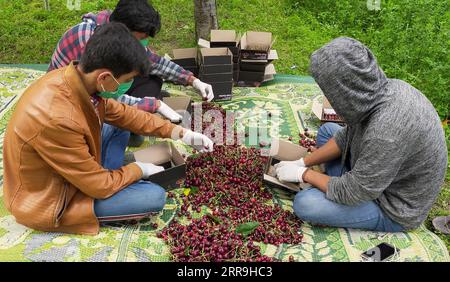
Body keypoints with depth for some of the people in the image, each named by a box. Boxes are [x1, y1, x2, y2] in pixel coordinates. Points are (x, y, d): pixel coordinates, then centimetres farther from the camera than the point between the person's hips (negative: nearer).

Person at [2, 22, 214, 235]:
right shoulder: (57, 120, -38)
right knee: (155, 197, -16)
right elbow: (100, 186, -26)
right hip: (48, 199, -8)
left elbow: (122, 114, 2)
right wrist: (139, 170, -8)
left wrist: (180, 133, -1)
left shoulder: (74, 78, -14)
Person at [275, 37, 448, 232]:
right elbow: (347, 136, 2)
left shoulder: (385, 133, -39)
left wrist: (305, 174, -12)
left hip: (394, 209, -8)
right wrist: (303, 162, 1)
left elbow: (353, 193, -26)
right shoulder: (386, 87, -13)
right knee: (327, 130, 10)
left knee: (304, 204, -20)